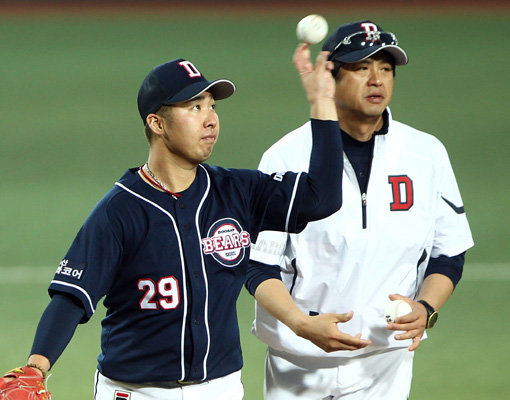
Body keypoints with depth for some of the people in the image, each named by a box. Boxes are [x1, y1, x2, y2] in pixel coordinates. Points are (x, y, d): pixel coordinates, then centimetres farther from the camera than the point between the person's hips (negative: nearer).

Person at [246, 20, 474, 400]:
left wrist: (425, 309, -11)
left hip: (386, 364, 1)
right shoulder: (286, 157, -4)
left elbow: (448, 256, 9)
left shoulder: (428, 155, 4)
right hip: (296, 365, -1)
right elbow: (258, 266, -4)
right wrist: (303, 325, -21)